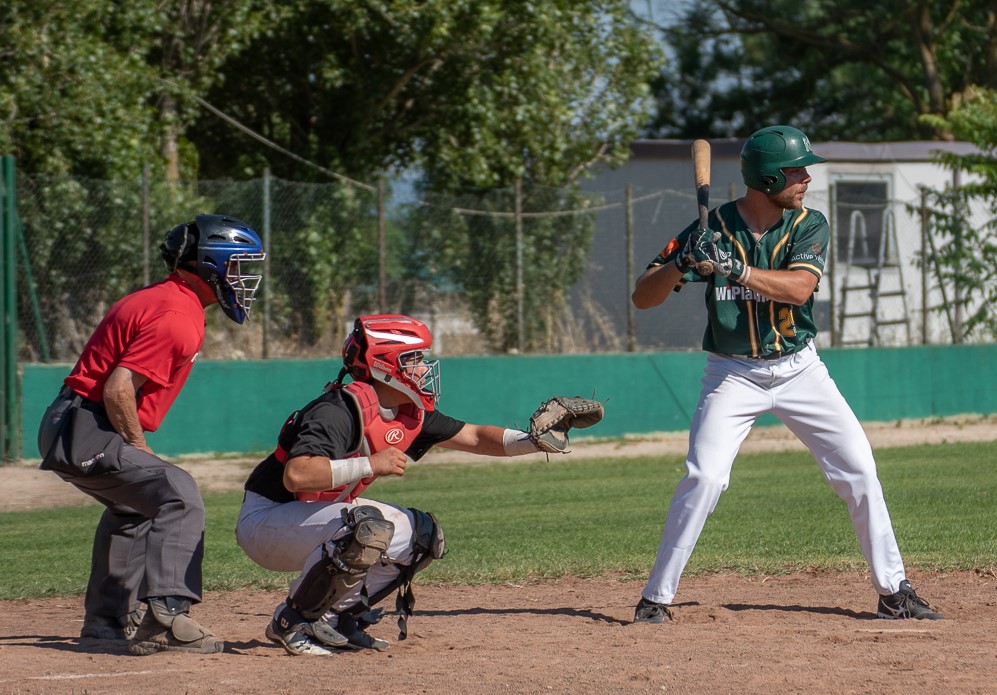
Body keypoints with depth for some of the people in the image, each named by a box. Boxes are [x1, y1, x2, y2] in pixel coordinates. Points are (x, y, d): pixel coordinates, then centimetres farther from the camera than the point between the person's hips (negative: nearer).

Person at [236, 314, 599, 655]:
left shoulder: (409, 414, 2)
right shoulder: (340, 410, -26)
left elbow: (473, 437, 9)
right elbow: (296, 475, -40)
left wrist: (534, 441, -7)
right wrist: (370, 465, -38)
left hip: (317, 520, 9)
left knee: (422, 534, 5)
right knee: (369, 525, -33)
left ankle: (333, 616, 5)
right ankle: (292, 621, -17)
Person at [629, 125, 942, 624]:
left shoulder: (809, 226, -5)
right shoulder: (712, 229, -10)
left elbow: (799, 287, -25)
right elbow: (642, 298, -10)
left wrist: (734, 267, -37)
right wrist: (682, 263, -30)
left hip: (799, 370, 2)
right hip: (732, 374, -2)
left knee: (859, 471, -2)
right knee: (703, 479, -17)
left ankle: (893, 592, 10)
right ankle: (656, 598, -7)